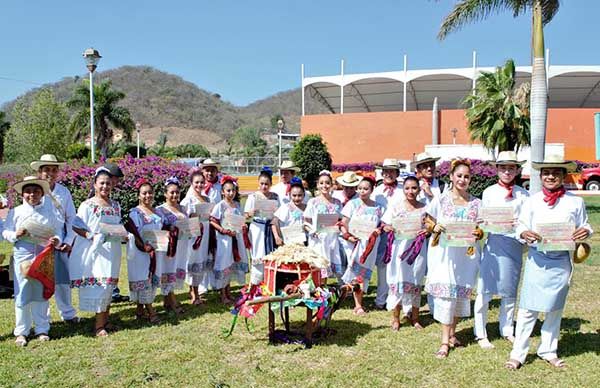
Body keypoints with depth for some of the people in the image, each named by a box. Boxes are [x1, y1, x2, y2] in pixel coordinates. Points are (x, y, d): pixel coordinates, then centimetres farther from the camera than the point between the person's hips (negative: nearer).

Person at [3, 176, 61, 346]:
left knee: (41, 292, 10)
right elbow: (5, 232, 4)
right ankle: (21, 332, 15)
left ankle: (42, 329, 21)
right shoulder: (16, 212, 2)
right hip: (23, 255, -1)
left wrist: (57, 239, -15)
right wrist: (16, 235, -15)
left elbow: (58, 229, 4)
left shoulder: (50, 211, 3)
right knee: (22, 294, 3)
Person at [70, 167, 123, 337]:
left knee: (108, 285, 10)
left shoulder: (115, 206, 12)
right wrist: (93, 237, -22)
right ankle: (99, 324, 3)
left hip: (111, 251, 5)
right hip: (93, 251, -5)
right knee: (97, 285, -5)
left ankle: (105, 321, 22)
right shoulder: (87, 205, -6)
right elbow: (77, 227, -9)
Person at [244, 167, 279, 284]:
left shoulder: (275, 196, 8)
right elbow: (245, 215, -2)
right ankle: (255, 283, 8)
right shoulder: (253, 196, -1)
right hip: (257, 229, -3)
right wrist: (250, 213, -24)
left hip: (270, 228, 3)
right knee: (258, 257, -2)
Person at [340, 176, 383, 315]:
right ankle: (358, 305, 1)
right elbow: (343, 223, -3)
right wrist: (348, 236, -17)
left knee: (364, 272, 4)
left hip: (370, 243, 2)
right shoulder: (353, 204, 0)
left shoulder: (377, 207, 7)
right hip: (355, 241, -2)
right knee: (356, 271, -5)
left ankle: (359, 302, 14)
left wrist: (379, 229, -9)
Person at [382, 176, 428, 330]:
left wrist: (426, 230, -10)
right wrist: (392, 228, -16)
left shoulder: (424, 208, 4)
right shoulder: (395, 207, 2)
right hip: (399, 248, -1)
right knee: (397, 281, 1)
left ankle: (414, 317, 22)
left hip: (417, 249, 1)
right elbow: (385, 226, 4)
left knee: (416, 282, 8)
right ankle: (395, 318, 15)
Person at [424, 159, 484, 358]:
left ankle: (452, 332, 27)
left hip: (466, 255, 3)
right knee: (445, 293, -4)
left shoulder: (476, 203, 7)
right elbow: (428, 223, 5)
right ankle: (445, 340, 3)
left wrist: (478, 234, -13)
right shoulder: (441, 200, 2)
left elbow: (481, 229, 9)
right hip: (444, 253, -2)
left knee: (462, 294, 9)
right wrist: (434, 227, -16)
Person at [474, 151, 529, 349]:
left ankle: (507, 330, 27)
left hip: (514, 245, 2)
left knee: (510, 290, 11)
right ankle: (480, 334, 9)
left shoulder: (523, 194, 6)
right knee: (485, 290, -2)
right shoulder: (489, 192, 4)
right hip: (492, 243, -2)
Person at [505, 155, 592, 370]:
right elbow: (521, 225, 3)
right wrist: (525, 234, -19)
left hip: (561, 262, 2)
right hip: (537, 261, -1)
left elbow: (584, 226, 10)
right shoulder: (532, 201, 1)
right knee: (528, 308, -1)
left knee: (555, 309, 14)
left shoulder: (575, 202, 2)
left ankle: (548, 351, 31)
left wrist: (585, 232, -13)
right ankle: (518, 353, 10)